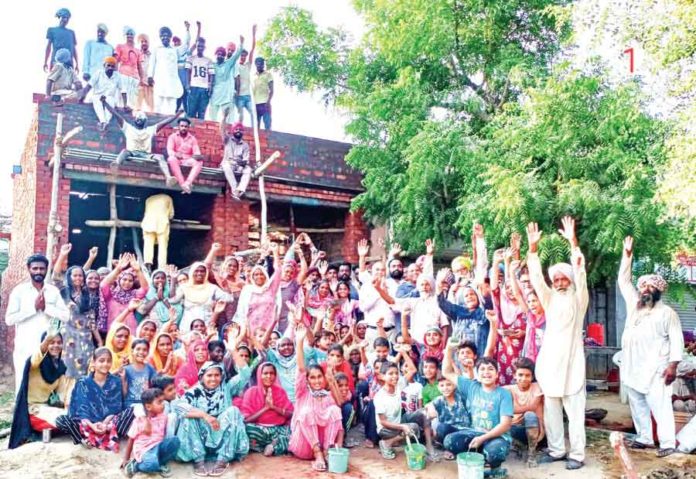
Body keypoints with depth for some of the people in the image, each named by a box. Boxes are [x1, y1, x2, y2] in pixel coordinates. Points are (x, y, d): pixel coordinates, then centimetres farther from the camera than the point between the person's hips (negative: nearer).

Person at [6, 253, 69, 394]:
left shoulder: (53, 291, 7)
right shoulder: (19, 290, 0)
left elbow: (66, 315, 0)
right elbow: (9, 319, -7)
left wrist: (46, 307, -12)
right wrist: (33, 308, -13)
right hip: (24, 348, -2)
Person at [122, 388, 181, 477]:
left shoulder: (163, 416, 1)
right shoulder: (139, 421, -11)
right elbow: (131, 440, 0)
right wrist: (125, 459, 5)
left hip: (158, 446, 6)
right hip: (144, 451, -5)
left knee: (175, 440, -22)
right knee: (152, 464, -38)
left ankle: (160, 464, -8)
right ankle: (136, 465, -5)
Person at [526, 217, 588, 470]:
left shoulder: (578, 298, 3)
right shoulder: (550, 299, 13)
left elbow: (580, 273, -11)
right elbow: (536, 277, 3)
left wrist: (573, 243, -22)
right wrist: (533, 248, -10)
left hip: (571, 360, -4)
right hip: (550, 361, 4)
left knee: (575, 411, 0)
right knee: (551, 410, 9)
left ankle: (577, 454, 7)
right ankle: (556, 449, 20)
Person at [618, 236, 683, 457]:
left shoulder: (667, 312, -1)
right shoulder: (633, 305, 13)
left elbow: (676, 339, -5)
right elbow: (623, 281, 16)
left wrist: (673, 365, -15)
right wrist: (627, 255, 10)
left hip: (655, 370, -6)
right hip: (632, 368, 6)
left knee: (660, 406, -7)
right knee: (637, 406, 11)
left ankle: (668, 443, -3)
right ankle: (644, 438, 21)